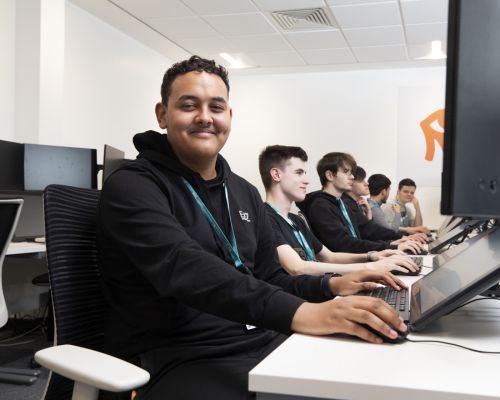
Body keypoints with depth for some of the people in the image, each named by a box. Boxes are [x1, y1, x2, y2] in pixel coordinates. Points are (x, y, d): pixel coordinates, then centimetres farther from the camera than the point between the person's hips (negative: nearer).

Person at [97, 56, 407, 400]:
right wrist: (300, 313, -37)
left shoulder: (245, 193, 15)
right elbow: (185, 270, -26)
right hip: (178, 360, -7)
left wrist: (331, 286, -2)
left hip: (259, 342, 7)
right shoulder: (132, 187, -9)